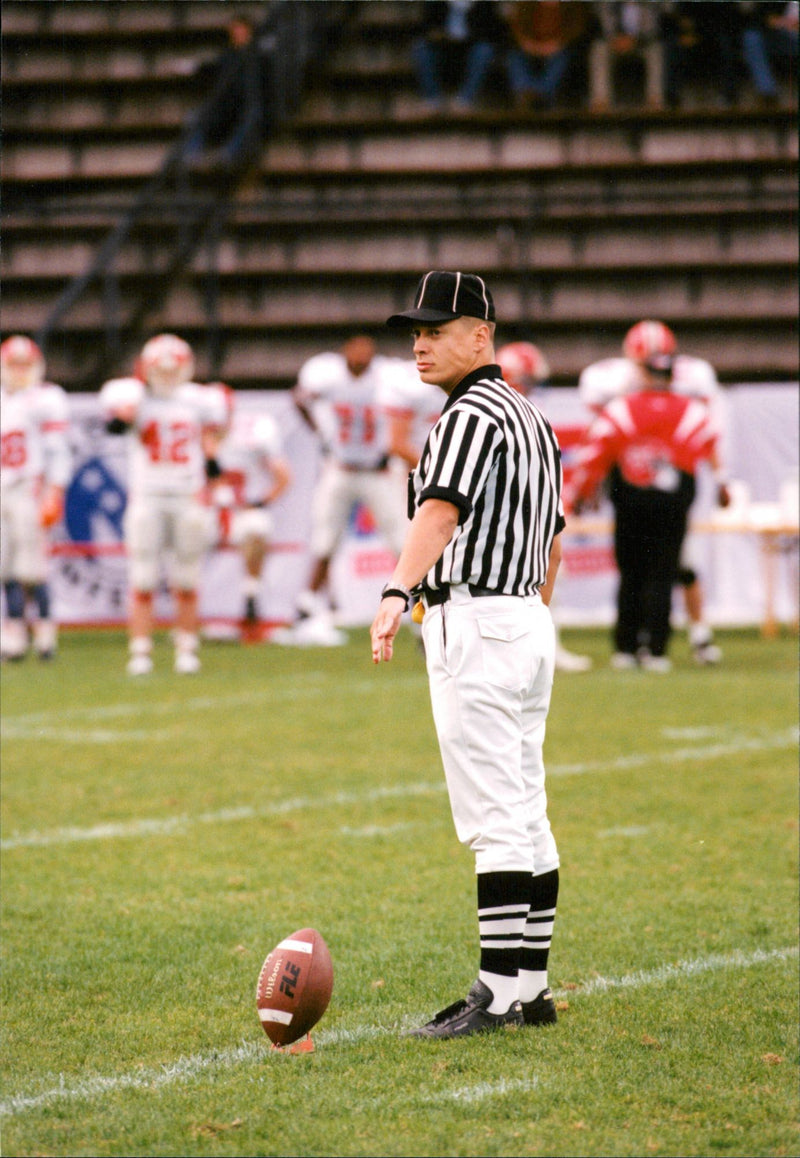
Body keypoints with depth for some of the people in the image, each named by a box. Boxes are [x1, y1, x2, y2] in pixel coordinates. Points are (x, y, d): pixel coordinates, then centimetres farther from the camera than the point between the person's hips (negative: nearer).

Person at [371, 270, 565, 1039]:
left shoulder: (471, 415, -12)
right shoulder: (533, 420, 19)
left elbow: (441, 512, -30)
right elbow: (551, 542, 25)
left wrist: (398, 593, -42)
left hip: (475, 624, -10)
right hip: (528, 622, 10)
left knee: (495, 819, -11)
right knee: (524, 817, 11)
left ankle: (500, 990, -13)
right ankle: (530, 986, 13)